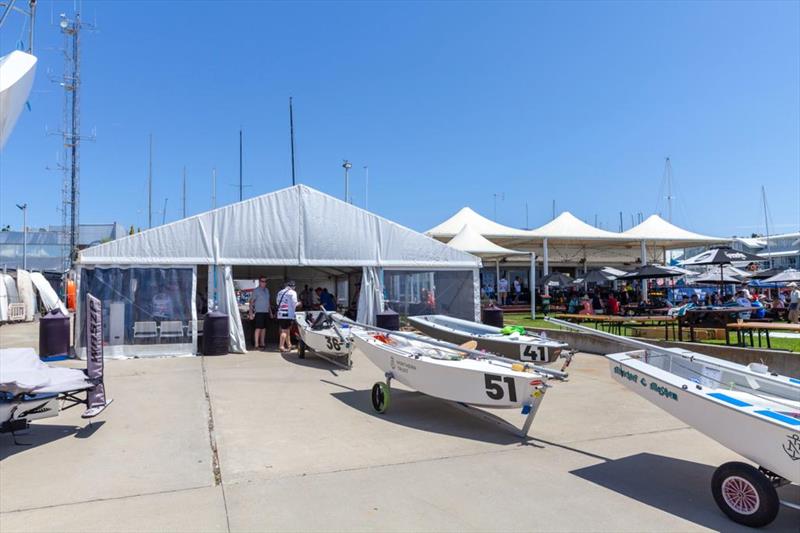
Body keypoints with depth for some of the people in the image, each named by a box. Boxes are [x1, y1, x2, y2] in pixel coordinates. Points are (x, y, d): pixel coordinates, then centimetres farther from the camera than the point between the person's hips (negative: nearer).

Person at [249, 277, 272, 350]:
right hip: (259, 312, -7)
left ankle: (262, 343, 18)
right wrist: (251, 313, -18)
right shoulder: (256, 291, -7)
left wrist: (270, 311, 19)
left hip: (266, 312, 7)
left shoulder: (267, 290, 14)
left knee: (264, 328, 10)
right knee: (258, 328, -7)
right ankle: (256, 345, -6)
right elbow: (251, 302, -11)